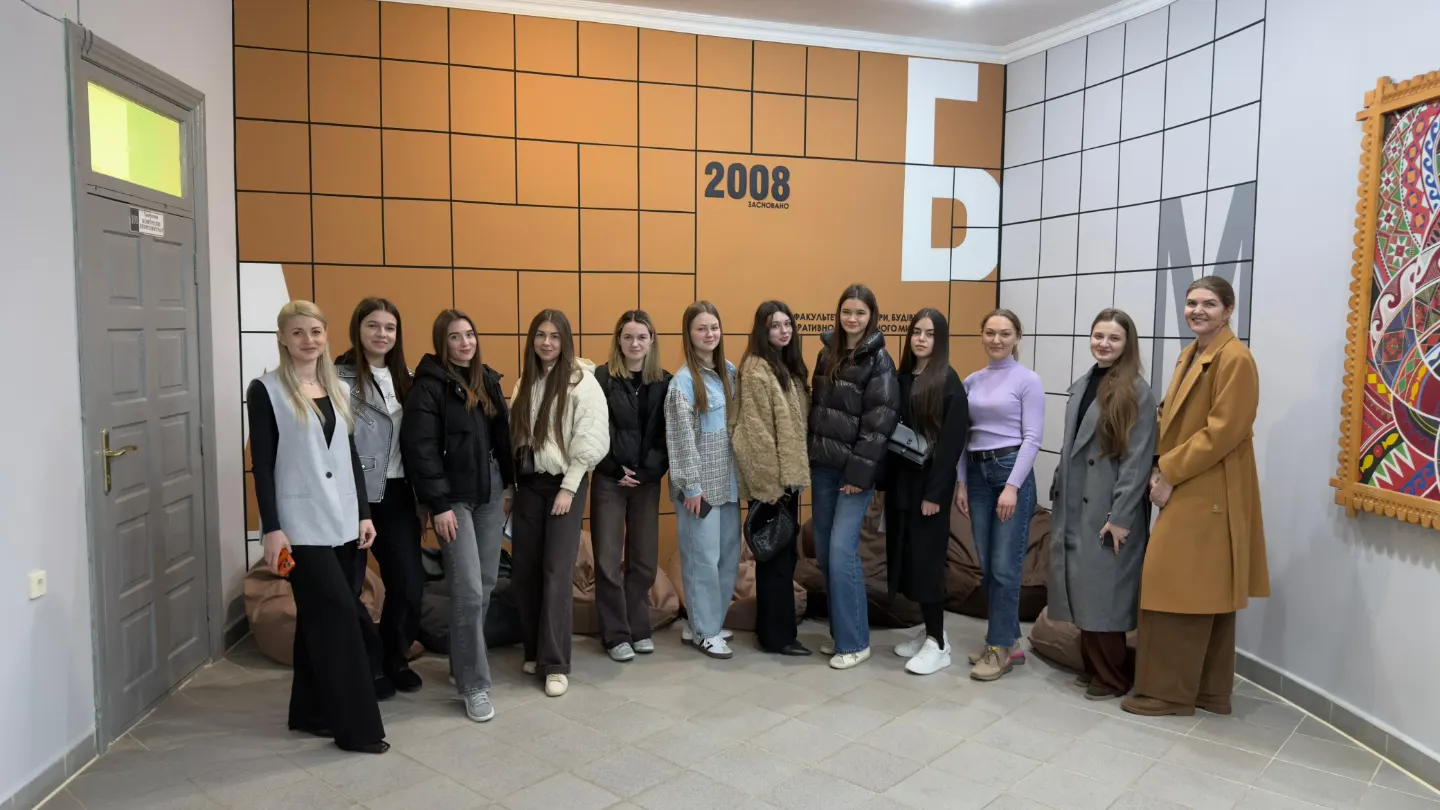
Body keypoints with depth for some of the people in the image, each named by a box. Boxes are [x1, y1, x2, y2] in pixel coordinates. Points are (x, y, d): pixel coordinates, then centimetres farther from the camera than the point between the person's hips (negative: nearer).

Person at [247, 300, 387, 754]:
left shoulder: (337, 389, 12)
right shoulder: (266, 391, -5)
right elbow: (262, 464, -8)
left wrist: (364, 513, 9)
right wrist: (271, 528, -14)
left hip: (343, 521, 6)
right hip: (301, 525, -6)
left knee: (320, 617, 12)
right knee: (339, 615, -7)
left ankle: (310, 712, 25)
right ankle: (356, 727, 2)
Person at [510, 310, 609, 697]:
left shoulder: (582, 381, -9)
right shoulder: (525, 382, 10)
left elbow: (590, 441, -13)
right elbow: (516, 434, 11)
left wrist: (569, 487, -14)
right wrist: (512, 479, 6)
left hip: (564, 483, -6)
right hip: (527, 483, 6)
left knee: (556, 574, -6)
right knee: (523, 571, 7)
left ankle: (555, 664, 3)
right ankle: (534, 650, 24)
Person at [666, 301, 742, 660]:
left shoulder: (729, 372, 8)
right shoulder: (684, 381, -11)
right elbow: (683, 438, -13)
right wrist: (691, 485, -14)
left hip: (728, 480, 7)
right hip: (701, 482, -6)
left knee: (730, 555, 11)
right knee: (703, 557, 0)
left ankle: (707, 621, 26)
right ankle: (705, 630, 14)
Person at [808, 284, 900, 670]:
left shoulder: (879, 360, -8)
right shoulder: (827, 354, 10)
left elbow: (880, 420, -13)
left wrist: (860, 471, -17)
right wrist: (810, 453, 8)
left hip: (854, 468, -6)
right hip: (822, 465, 6)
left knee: (842, 551, -9)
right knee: (824, 551, 9)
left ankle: (855, 642, 3)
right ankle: (840, 629, 22)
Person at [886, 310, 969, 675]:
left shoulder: (948, 381, -9)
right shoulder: (902, 378, 9)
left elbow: (953, 440, -13)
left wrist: (935, 491, -17)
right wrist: (885, 480, 3)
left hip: (929, 480, -6)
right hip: (900, 477, 6)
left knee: (926, 557, -4)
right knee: (905, 555, 9)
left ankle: (938, 643, 6)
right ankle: (928, 630, 22)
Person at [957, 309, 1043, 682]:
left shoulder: (1028, 380, -3)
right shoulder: (971, 382, 11)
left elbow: (1032, 438, -9)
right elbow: (964, 436, 12)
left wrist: (1012, 486, -15)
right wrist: (961, 483, 6)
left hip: (1012, 470, -5)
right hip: (977, 473, 6)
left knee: (1005, 566, -3)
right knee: (986, 566, 9)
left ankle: (1000, 648, 7)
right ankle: (1009, 640, 22)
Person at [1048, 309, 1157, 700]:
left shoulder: (1137, 393, -10)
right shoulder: (1081, 385, 11)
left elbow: (1138, 459, -14)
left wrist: (1120, 516, -18)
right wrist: (1059, 494, 14)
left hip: (1109, 510, -7)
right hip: (1075, 506, 7)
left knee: (1103, 592, -1)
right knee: (1083, 590, 12)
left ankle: (1113, 676, 14)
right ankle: (1092, 665, 25)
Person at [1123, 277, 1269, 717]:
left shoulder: (1235, 358, -14)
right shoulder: (1191, 355, 15)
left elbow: (1224, 431, -20)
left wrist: (1169, 473, -16)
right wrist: (1161, 467, 2)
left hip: (1208, 495, -9)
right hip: (1185, 491, 9)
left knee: (1181, 588, -4)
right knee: (1204, 593, 13)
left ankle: (1170, 690, 7)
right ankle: (1210, 689, 22)